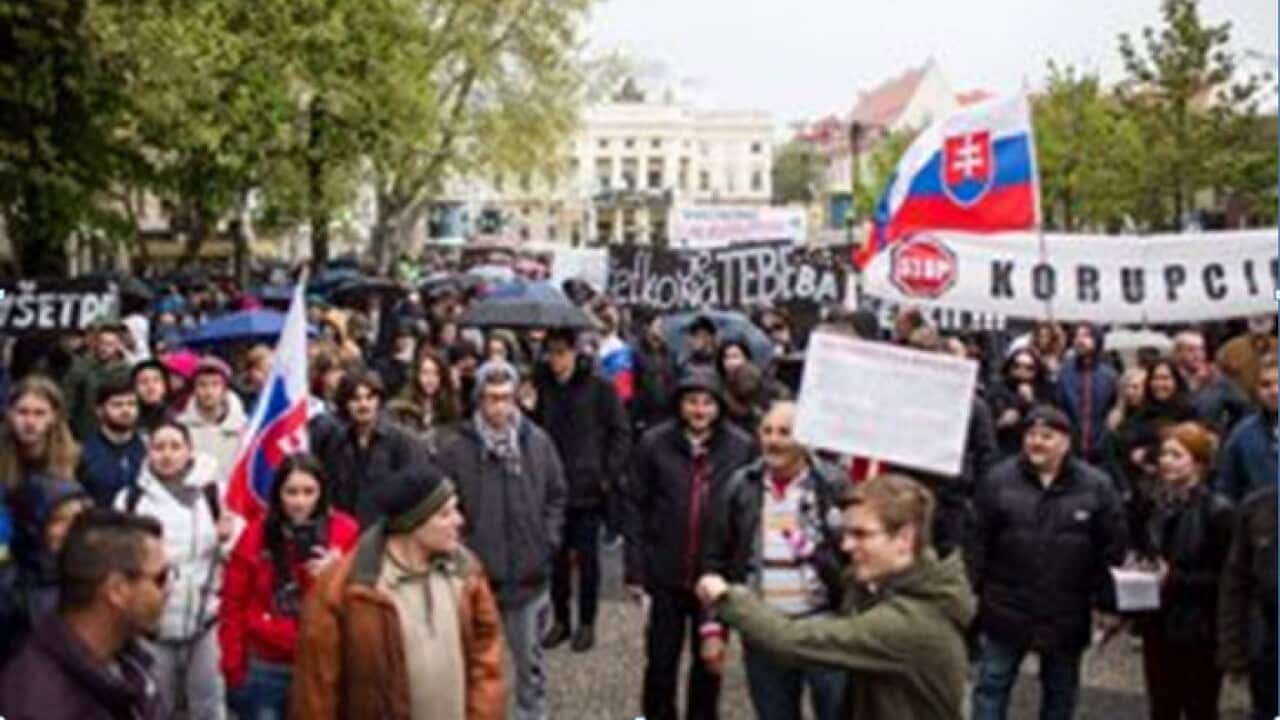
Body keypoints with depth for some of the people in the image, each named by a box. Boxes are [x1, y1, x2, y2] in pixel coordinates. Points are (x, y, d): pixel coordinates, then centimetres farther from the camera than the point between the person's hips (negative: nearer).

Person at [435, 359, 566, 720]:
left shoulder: (537, 441, -1)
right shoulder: (455, 447, -10)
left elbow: (557, 495, 10)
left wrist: (547, 540, 2)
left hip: (529, 574, 2)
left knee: (530, 663, 15)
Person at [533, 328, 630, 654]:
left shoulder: (599, 387, -7)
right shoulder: (543, 386, 4)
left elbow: (621, 433, -4)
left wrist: (608, 475, -9)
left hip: (588, 487, -3)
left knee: (586, 557, 5)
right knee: (556, 557, 9)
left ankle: (586, 623, 17)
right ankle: (561, 620, 23)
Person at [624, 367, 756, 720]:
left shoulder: (741, 447, -8)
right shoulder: (654, 443, -7)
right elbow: (635, 508, -3)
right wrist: (635, 569, -6)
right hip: (665, 573, 0)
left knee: (710, 658, 16)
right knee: (661, 659, 11)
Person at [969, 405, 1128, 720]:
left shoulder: (1097, 486, -5)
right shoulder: (999, 480, -3)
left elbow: (1112, 550, -2)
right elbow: (978, 542, -1)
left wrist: (1109, 605, -5)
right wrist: (970, 592, -3)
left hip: (1066, 614, 0)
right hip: (1006, 608, 0)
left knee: (1061, 691, 15)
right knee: (992, 684, 6)